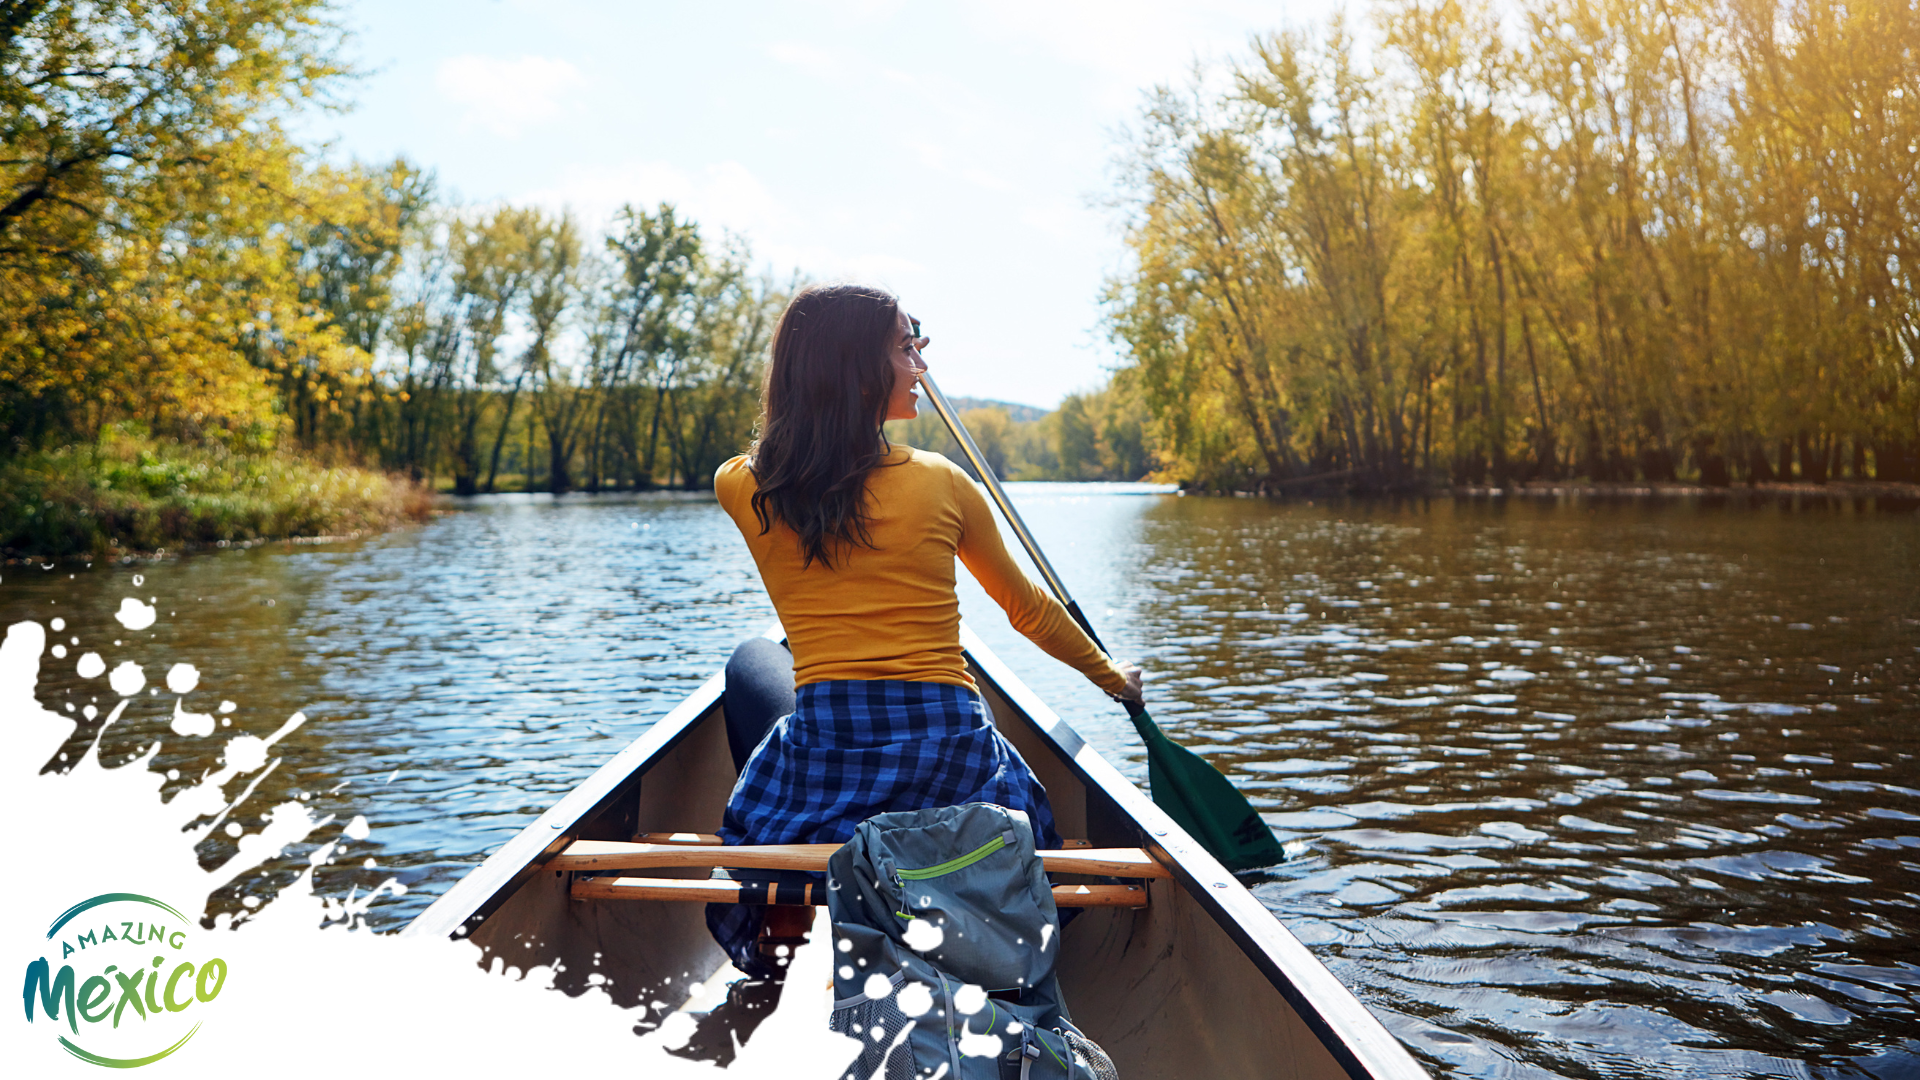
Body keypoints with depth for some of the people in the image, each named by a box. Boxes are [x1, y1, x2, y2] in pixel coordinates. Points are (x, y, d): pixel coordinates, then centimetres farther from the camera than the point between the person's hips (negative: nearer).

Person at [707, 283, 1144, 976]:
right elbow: (1028, 608, 12)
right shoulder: (942, 483, -3)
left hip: (820, 758, 1)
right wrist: (1110, 676, 29)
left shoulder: (740, 487, -1)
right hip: (952, 757, 0)